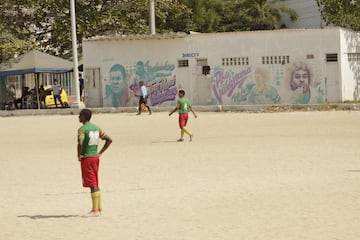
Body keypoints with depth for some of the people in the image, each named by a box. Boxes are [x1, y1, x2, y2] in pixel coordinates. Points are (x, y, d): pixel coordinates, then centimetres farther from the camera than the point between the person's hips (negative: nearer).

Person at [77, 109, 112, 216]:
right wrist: (100, 153, 12)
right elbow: (109, 140, 12)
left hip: (86, 158, -8)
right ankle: (98, 208, 18)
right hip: (95, 157, 8)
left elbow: (80, 143, -30)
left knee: (92, 185, -6)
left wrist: (79, 156, -15)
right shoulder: (96, 128, 10)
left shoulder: (82, 129, -14)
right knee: (95, 184, 15)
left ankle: (95, 210, -5)